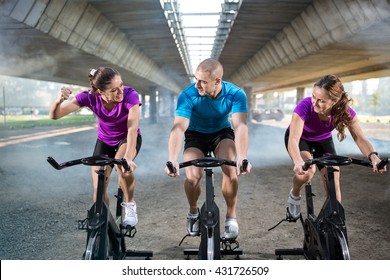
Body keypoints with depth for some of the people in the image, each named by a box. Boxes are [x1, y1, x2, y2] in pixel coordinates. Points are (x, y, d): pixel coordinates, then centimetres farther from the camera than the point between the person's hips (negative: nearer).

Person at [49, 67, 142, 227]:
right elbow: (55, 115, -27)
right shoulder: (89, 97, -26)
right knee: (99, 190, -7)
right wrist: (58, 100, -50)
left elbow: (132, 129, -42)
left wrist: (128, 158, -56)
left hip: (128, 139, -2)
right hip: (104, 141, 2)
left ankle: (130, 205, -11)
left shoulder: (130, 95, -33)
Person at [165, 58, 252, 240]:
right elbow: (178, 128, -37)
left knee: (231, 169, -27)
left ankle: (231, 216, -4)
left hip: (222, 133, 1)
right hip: (196, 135, 0)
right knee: (193, 177, -23)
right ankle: (193, 211, 10)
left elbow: (240, 126, -36)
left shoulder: (235, 94, -25)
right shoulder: (188, 95, -29)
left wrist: (242, 158, -52)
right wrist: (172, 159, -53)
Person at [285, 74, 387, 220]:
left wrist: (373, 156, -50)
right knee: (307, 170, -31)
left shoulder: (344, 111, -28)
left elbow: (360, 138, -29)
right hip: (300, 139, -3)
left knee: (333, 183, -8)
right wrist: (298, 162, -68)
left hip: (323, 141, 3)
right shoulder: (305, 106, -39)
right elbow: (293, 139, -48)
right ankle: (294, 196, 0)